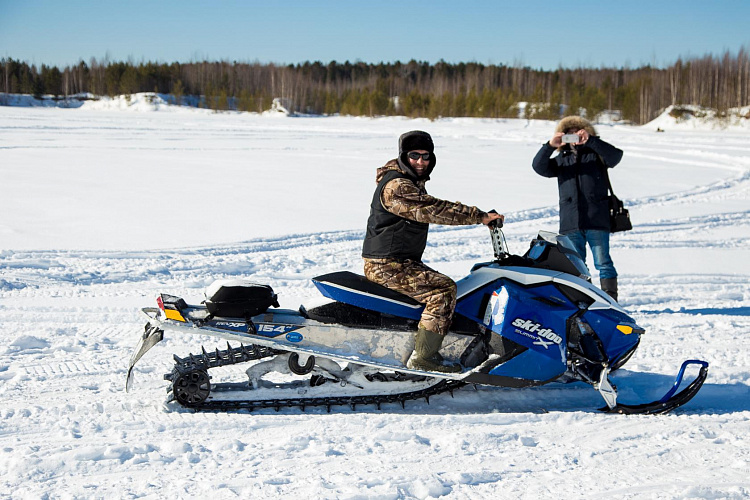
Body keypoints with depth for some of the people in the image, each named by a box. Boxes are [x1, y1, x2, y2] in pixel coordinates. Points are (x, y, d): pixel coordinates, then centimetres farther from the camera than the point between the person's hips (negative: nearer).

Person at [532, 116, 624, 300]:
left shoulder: (596, 154, 8)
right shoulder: (561, 159, 17)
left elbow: (615, 155, -12)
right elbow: (539, 167, 3)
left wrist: (590, 141, -22)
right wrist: (549, 146, -13)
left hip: (597, 221, -4)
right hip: (570, 223, 4)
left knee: (603, 263, -4)